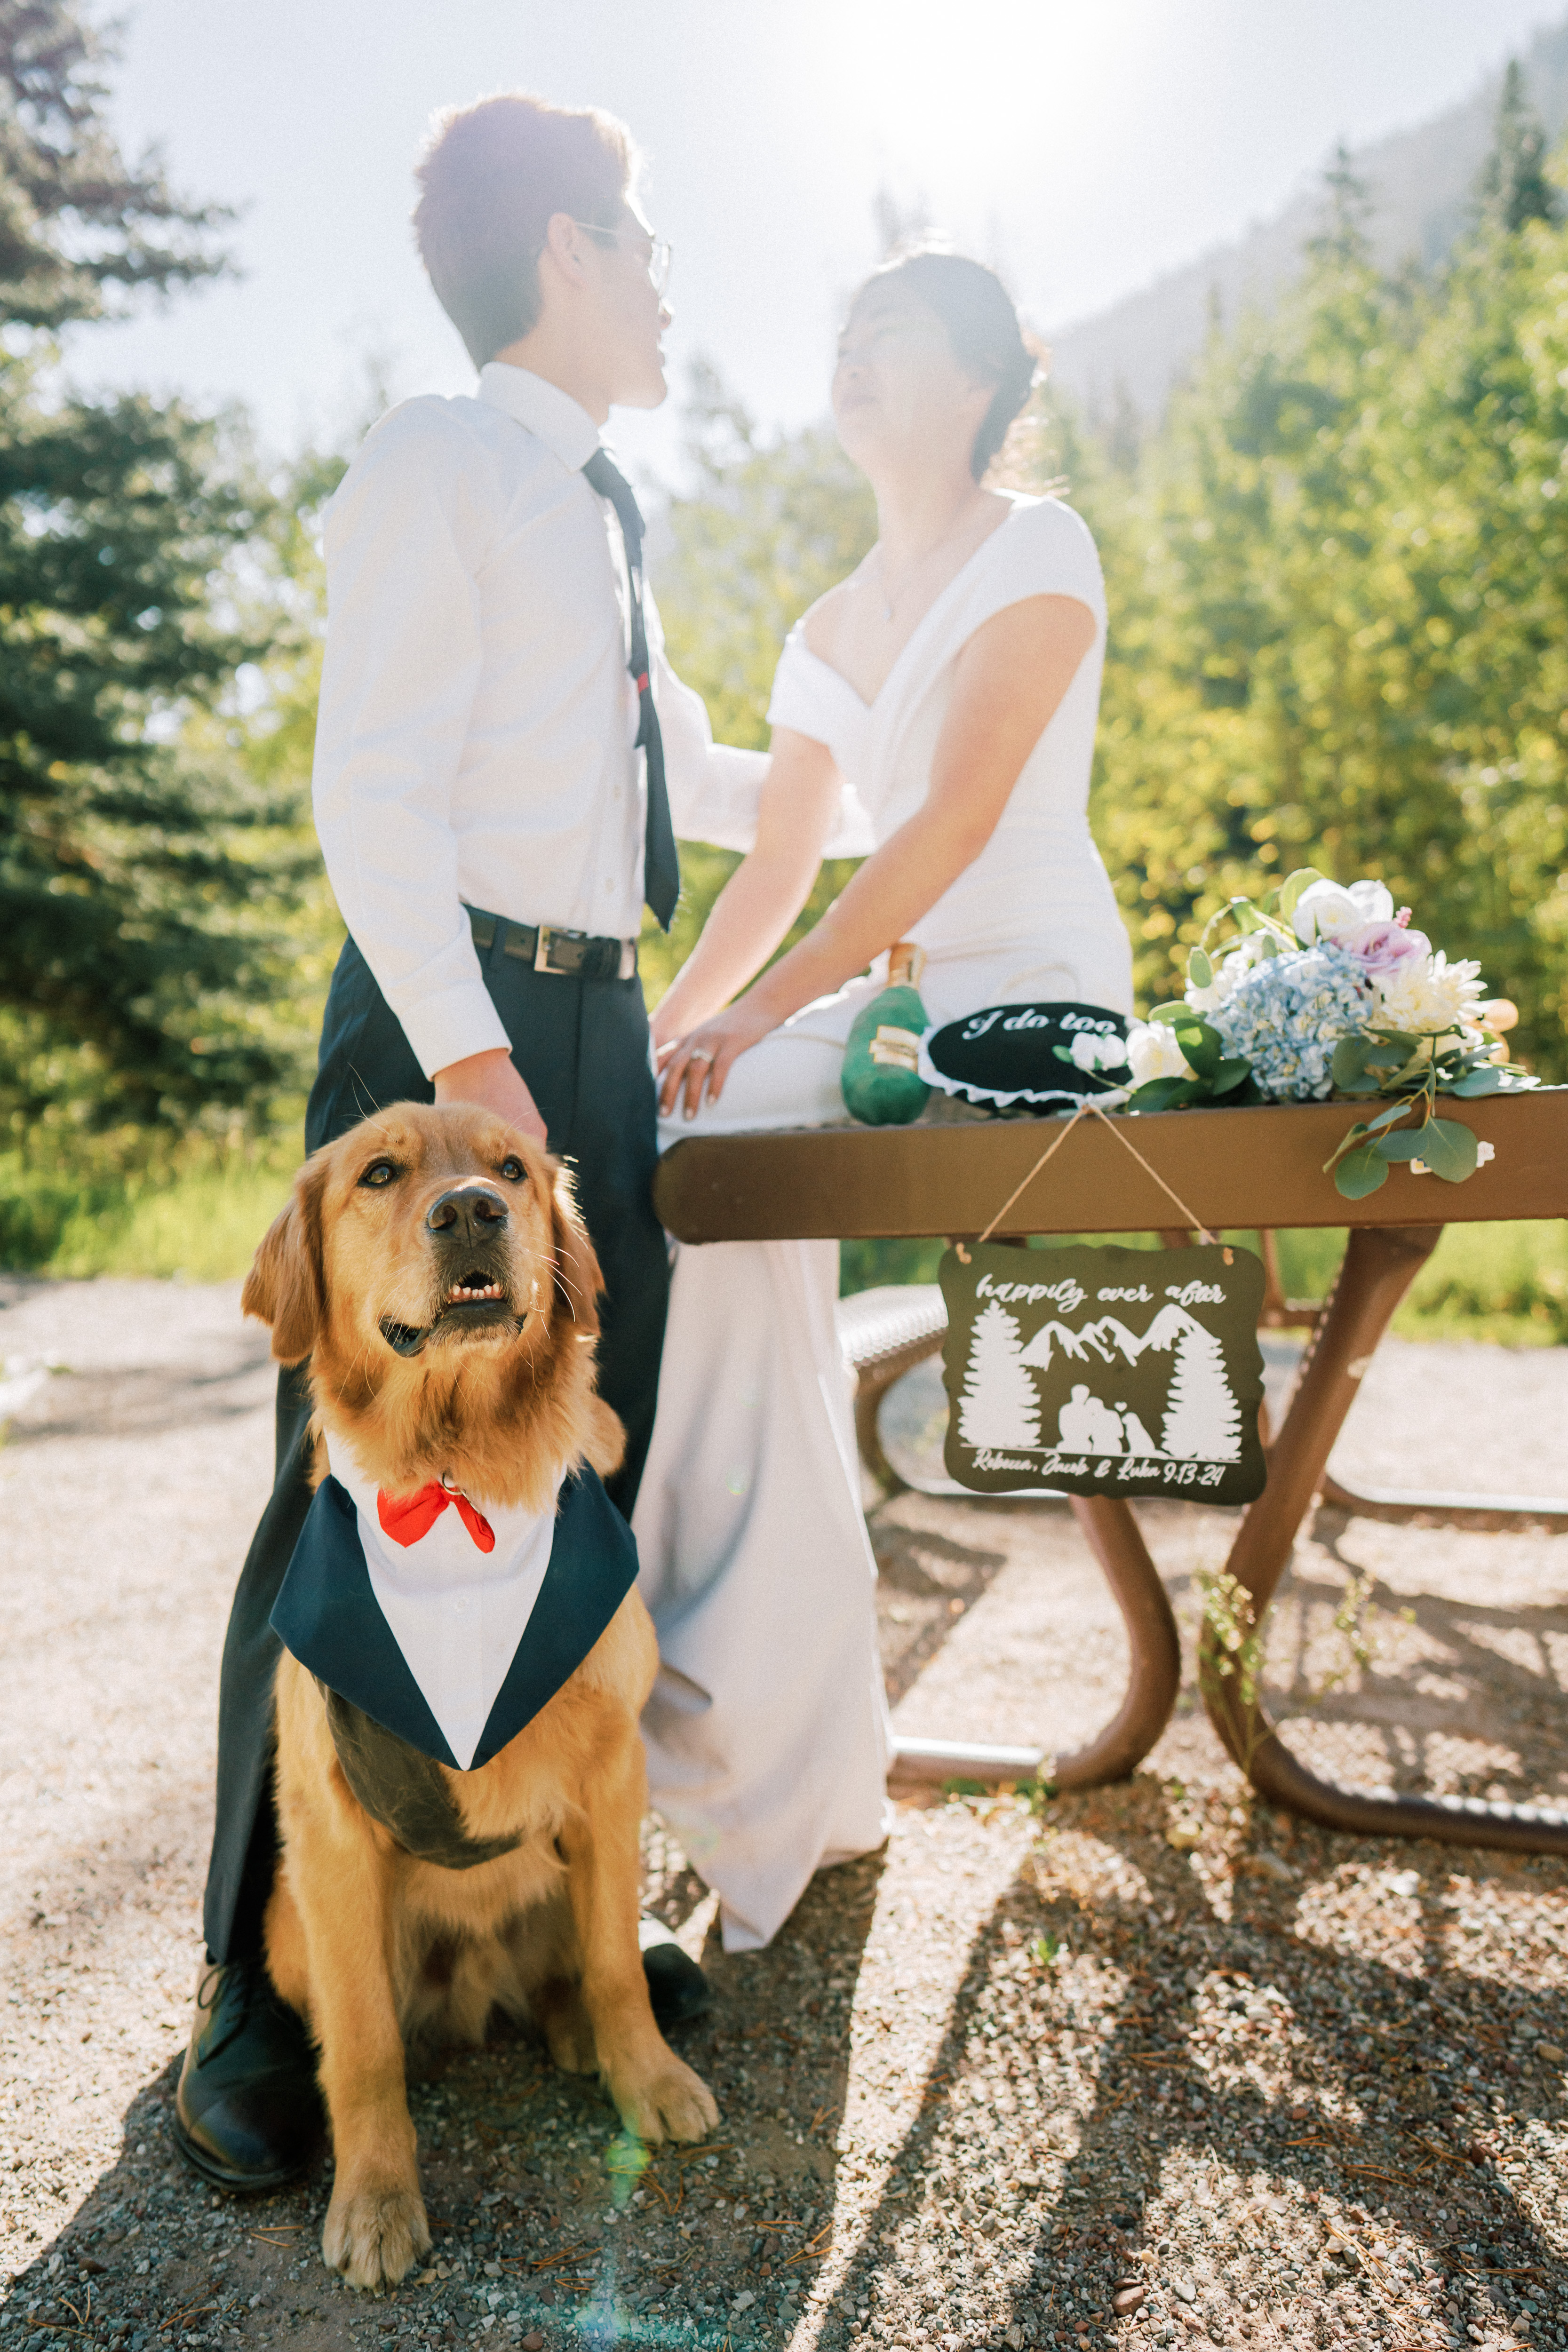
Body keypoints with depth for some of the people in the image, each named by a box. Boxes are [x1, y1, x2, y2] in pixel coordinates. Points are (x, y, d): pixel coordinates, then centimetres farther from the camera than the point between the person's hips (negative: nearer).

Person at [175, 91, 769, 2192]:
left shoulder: (603, 515, 22)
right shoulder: (435, 467, -4)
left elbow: (685, 777, 31)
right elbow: (373, 794, -15)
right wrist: (471, 1060, -23)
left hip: (597, 1029, 9)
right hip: (448, 1012, -8)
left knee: (580, 1503, 11)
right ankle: (258, 1991, 13)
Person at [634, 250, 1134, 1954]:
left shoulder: (1039, 548, -1)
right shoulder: (827, 631, 20)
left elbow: (957, 815, -15)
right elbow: (771, 877, 16)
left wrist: (764, 1014, -22)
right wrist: (652, 1040, 1)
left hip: (1038, 993, -6)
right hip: (899, 998, 6)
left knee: (731, 1142, -28)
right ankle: (802, 1771, -16)